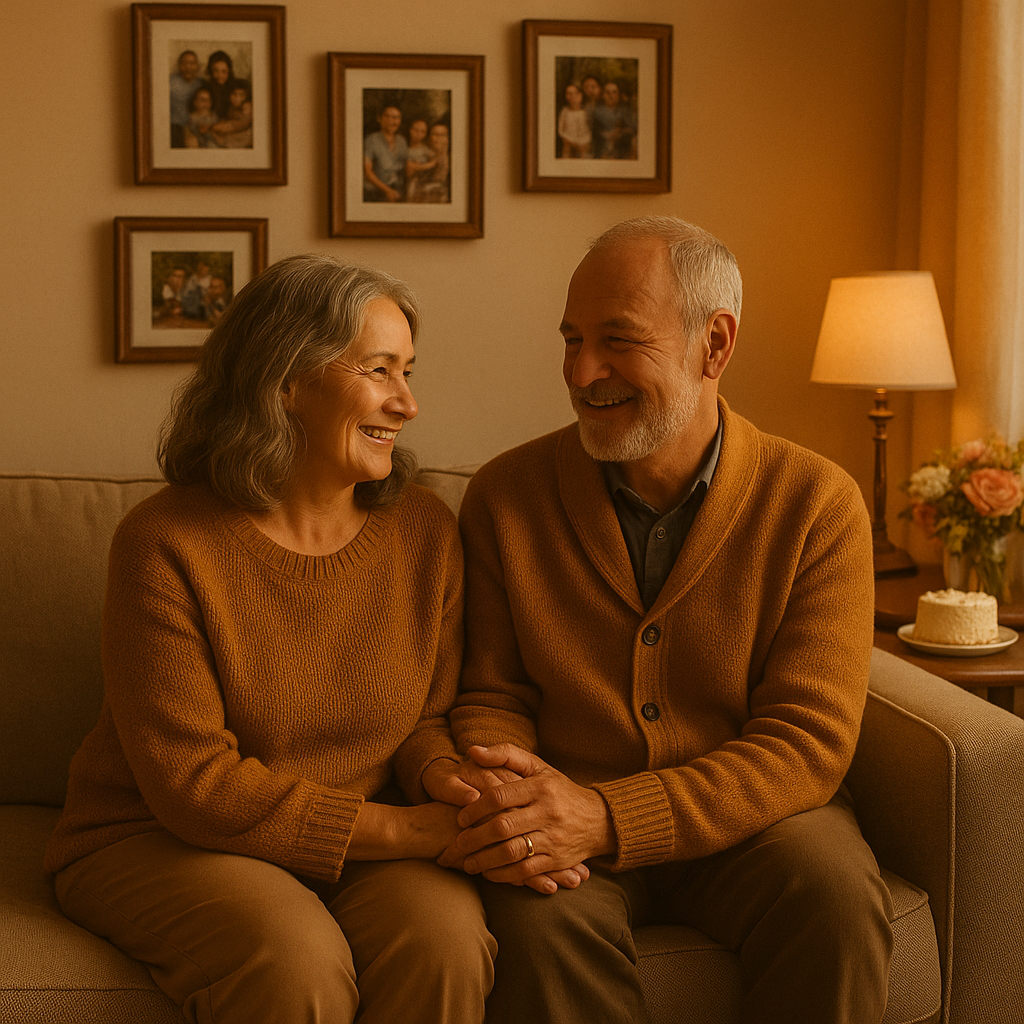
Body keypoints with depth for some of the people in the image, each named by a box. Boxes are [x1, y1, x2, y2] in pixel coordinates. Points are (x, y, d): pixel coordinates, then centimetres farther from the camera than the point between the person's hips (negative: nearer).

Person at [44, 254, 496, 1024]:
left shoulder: (425, 531, 0)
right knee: (296, 961, -33)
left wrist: (455, 793, -18)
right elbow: (194, 785, -17)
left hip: (367, 841, 4)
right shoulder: (166, 544, -15)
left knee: (445, 940, -27)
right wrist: (407, 828, -21)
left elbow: (428, 720, 7)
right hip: (157, 839, -3)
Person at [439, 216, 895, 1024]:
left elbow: (808, 742, -12)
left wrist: (609, 817, -26)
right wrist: (508, 784, -20)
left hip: (748, 818, 1)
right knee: (540, 914, -32)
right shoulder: (507, 496, 0)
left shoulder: (819, 504, -6)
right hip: (567, 832, 0)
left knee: (838, 896, -30)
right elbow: (491, 693, 6)